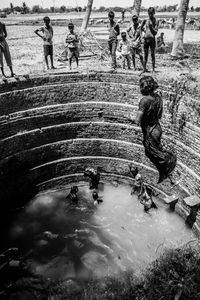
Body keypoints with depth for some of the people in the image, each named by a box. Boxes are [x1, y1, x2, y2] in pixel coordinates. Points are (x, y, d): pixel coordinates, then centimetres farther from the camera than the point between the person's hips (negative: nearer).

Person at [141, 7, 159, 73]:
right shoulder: (146, 21, 10)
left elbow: (155, 32, -8)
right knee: (145, 55, 7)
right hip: (146, 38, 3)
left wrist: (151, 26, -16)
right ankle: (144, 68, 15)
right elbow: (141, 28, 20)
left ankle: (153, 69, 4)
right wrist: (143, 23, 7)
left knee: (153, 55, -1)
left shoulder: (155, 21, 0)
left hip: (152, 39, -3)